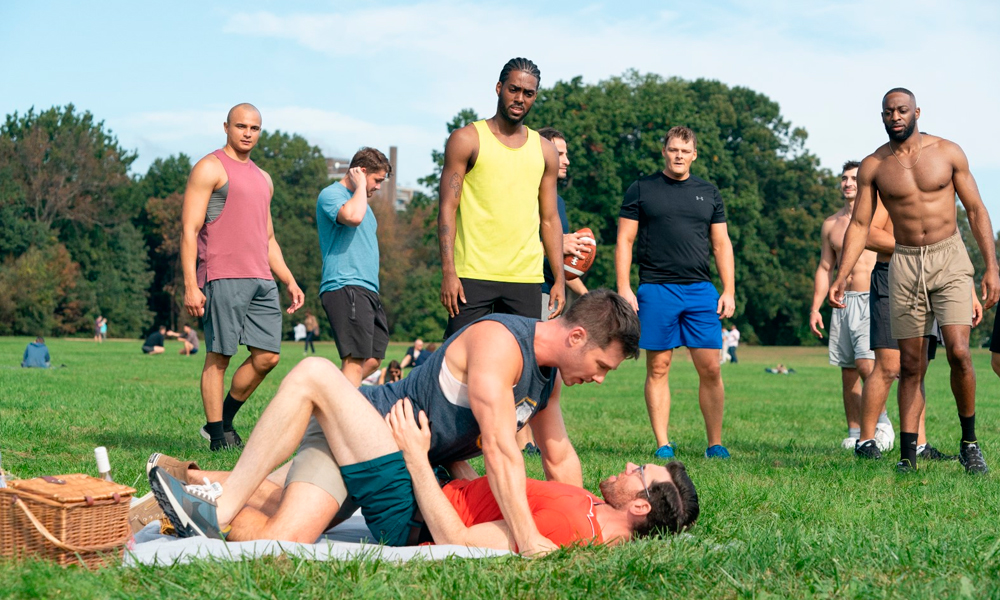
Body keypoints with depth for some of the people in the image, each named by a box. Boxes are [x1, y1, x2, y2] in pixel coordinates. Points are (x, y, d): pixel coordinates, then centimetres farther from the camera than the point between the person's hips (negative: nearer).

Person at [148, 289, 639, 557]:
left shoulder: (549, 374, 10)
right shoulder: (499, 341, -16)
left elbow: (559, 457, 23)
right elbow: (500, 450, -23)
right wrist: (528, 541, -27)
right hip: (360, 439, -7)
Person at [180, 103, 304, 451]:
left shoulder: (263, 178, 23)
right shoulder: (211, 168, 0)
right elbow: (189, 229, -7)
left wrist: (289, 281, 20)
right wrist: (190, 285, -16)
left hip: (262, 279, 7)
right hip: (223, 277, -7)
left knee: (267, 356, 3)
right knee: (218, 356, -4)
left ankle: (222, 421, 16)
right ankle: (218, 436, 1)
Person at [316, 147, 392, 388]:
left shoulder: (360, 201, 26)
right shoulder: (331, 195, -5)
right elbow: (352, 216, -26)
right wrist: (360, 186, -12)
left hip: (368, 291, 10)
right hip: (345, 288, -10)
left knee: (373, 360, 7)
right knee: (355, 362, -17)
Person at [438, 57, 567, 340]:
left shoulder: (545, 151, 15)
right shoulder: (466, 139, 3)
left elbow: (549, 219, 17)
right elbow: (447, 209, -2)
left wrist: (560, 279, 8)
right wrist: (448, 272, -12)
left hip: (526, 278, 4)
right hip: (473, 275, -3)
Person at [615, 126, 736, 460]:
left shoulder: (708, 194, 15)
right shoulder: (641, 190, 7)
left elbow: (722, 244, 16)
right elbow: (624, 241, 5)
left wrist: (729, 291, 7)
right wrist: (623, 288, -5)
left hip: (701, 291, 2)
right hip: (655, 290, -2)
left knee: (710, 369, -3)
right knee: (658, 367, 0)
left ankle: (715, 444, 4)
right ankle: (663, 445, 5)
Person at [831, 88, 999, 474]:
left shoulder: (948, 152, 0)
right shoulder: (873, 166, 1)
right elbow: (859, 225, 4)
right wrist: (841, 278, -6)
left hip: (950, 259, -1)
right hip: (905, 266, 1)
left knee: (958, 353, -16)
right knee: (910, 365, 1)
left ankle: (969, 442, 3)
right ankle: (907, 456, 4)